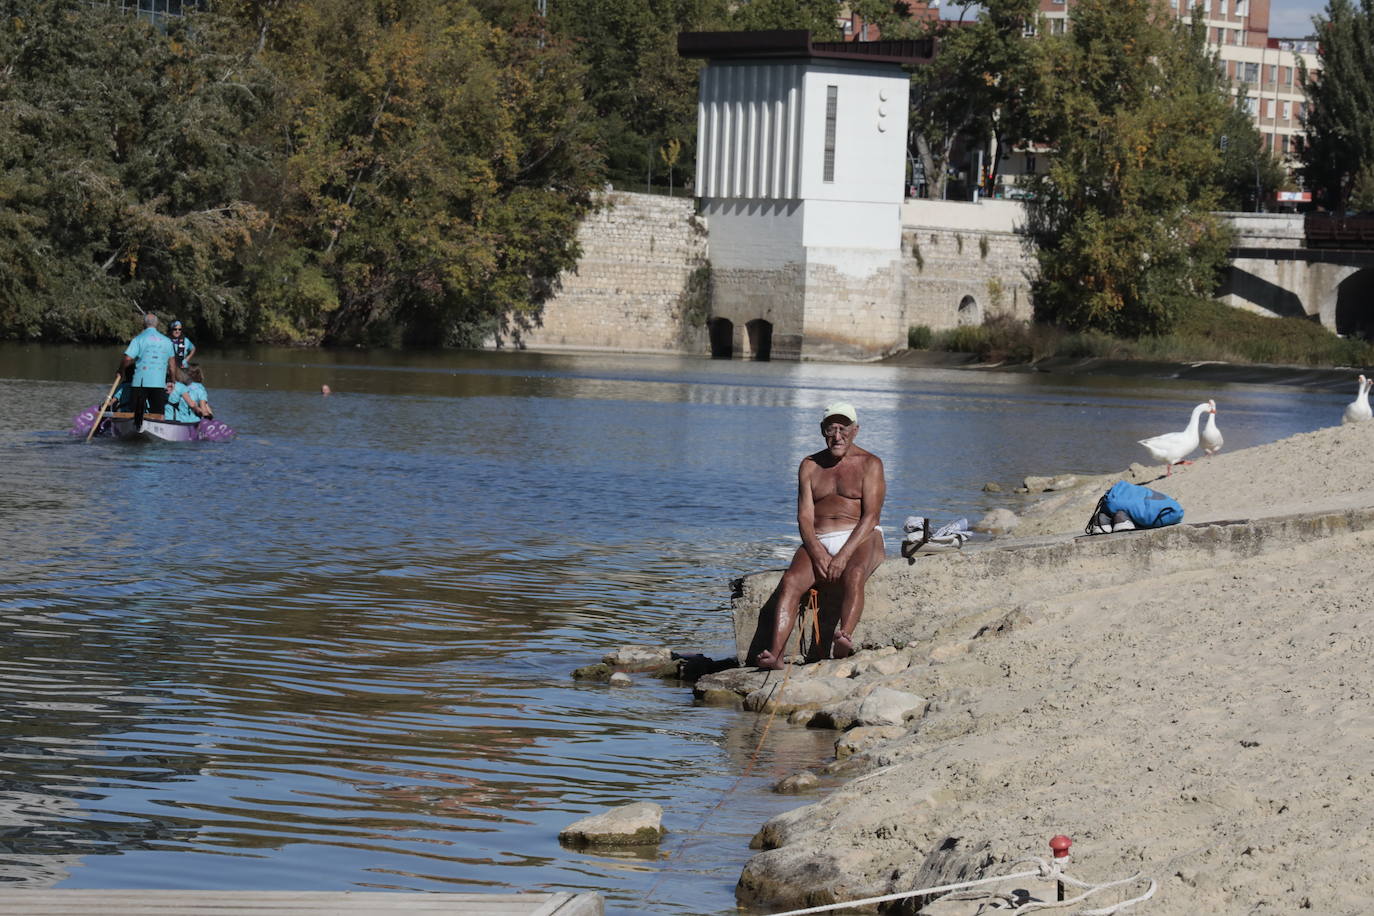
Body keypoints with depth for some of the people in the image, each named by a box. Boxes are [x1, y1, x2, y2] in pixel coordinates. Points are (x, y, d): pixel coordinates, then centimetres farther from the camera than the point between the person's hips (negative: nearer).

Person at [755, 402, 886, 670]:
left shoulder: (870, 464, 3)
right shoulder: (810, 466, 14)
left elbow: (870, 516, -9)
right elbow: (804, 517, 4)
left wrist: (843, 556, -21)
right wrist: (818, 554, -16)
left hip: (861, 540, -3)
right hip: (818, 542, 3)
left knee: (853, 575, -38)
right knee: (790, 580, -27)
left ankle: (844, 640, -59)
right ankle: (775, 653, -40)